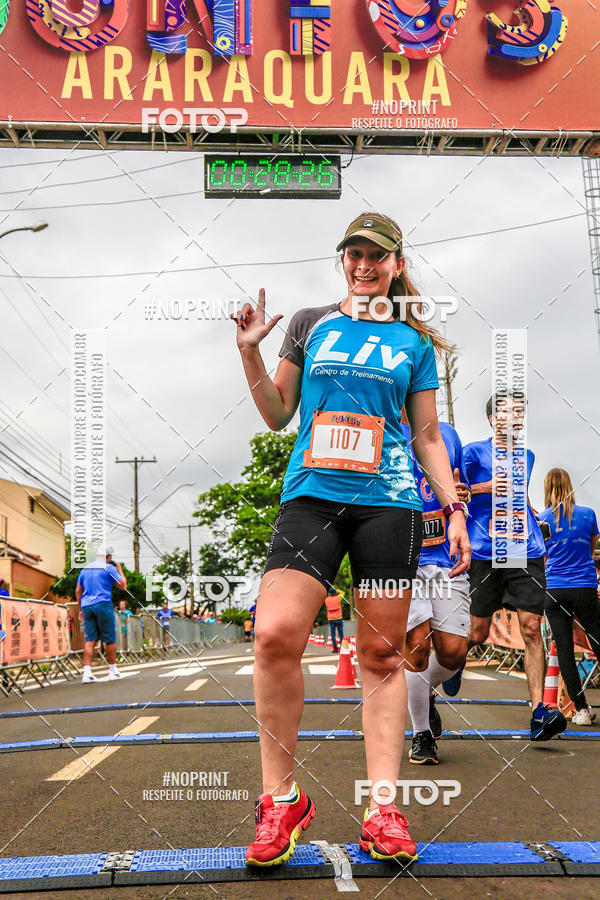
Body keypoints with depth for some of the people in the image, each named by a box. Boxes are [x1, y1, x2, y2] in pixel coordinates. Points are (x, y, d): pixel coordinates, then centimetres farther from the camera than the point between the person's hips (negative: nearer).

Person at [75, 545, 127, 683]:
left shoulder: (85, 568, 16)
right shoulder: (109, 568, -1)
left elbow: (78, 591, 16)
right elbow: (123, 585, -1)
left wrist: (81, 609, 21)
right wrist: (120, 570, 14)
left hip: (86, 606, 5)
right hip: (103, 605, -5)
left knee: (89, 640, 2)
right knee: (110, 639, 6)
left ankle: (87, 672, -9)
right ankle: (113, 670, 12)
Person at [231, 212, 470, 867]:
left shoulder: (414, 342, 15)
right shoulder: (310, 324, 16)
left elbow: (428, 436, 17)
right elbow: (277, 415, 17)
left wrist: (453, 508, 8)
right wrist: (250, 351, 4)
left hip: (389, 502, 0)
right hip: (310, 494, 0)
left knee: (382, 653, -1)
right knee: (274, 635, -17)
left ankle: (383, 809, 7)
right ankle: (281, 799, -3)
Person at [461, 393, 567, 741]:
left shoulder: (527, 457, 19)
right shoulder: (474, 452, 2)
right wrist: (487, 487, -12)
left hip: (526, 552, 3)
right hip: (485, 553, -3)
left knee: (531, 628, -8)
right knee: (478, 634, 2)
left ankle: (539, 711, -10)